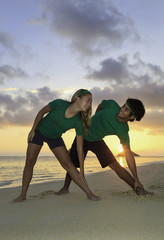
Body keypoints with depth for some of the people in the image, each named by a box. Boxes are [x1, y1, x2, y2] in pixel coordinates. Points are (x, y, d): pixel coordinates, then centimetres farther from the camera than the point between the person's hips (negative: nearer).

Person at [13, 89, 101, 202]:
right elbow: (42, 112, -12)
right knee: (29, 163, -1)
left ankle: (89, 193, -9)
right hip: (39, 131, 0)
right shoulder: (59, 104, -31)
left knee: (68, 164, -11)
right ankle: (23, 195, 12)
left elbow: (80, 148, -21)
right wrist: (33, 130, -7)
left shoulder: (78, 122, -25)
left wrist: (81, 172, -20)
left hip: (55, 138, 1)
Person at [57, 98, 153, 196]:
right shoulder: (112, 105, -27)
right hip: (83, 137, 1)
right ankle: (65, 188, 29)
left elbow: (128, 154, -23)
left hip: (97, 141, 0)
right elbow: (100, 106, -2)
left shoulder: (123, 132, -24)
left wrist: (136, 180, -28)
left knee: (116, 165, -13)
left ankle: (139, 189, -10)